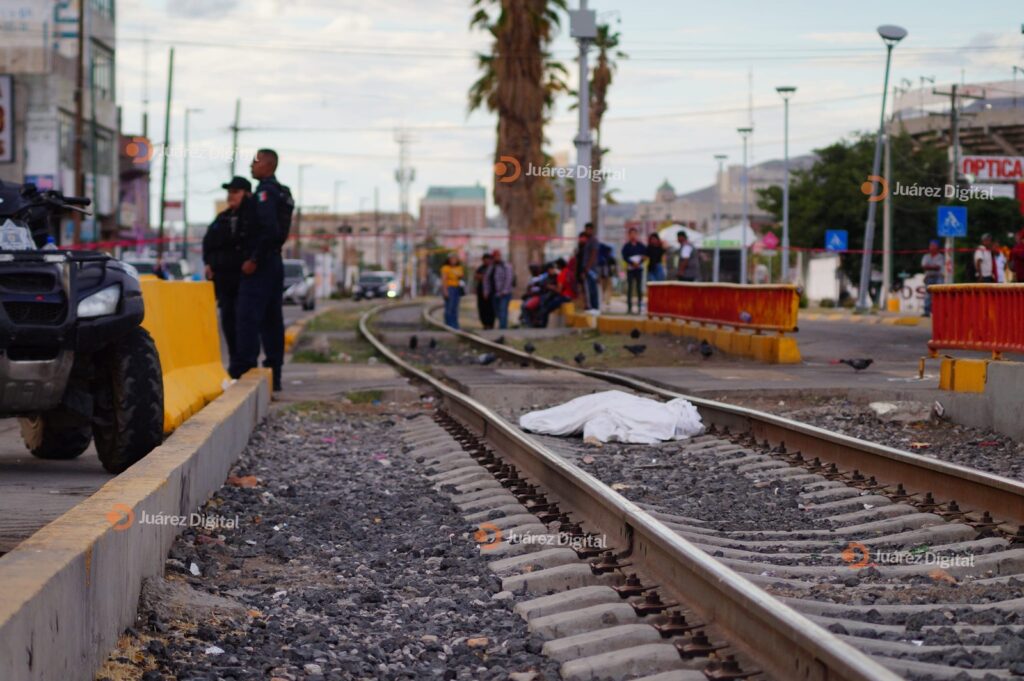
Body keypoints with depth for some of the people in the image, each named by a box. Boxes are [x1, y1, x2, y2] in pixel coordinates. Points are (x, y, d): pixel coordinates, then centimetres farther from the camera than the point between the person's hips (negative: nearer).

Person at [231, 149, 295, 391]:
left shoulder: (265, 192, -12)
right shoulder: (282, 193, 18)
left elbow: (269, 229, -23)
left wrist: (254, 259, -20)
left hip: (259, 264, -10)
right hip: (275, 261, 10)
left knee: (248, 317, -11)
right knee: (272, 319, 9)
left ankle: (243, 370, -15)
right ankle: (273, 373, 11)